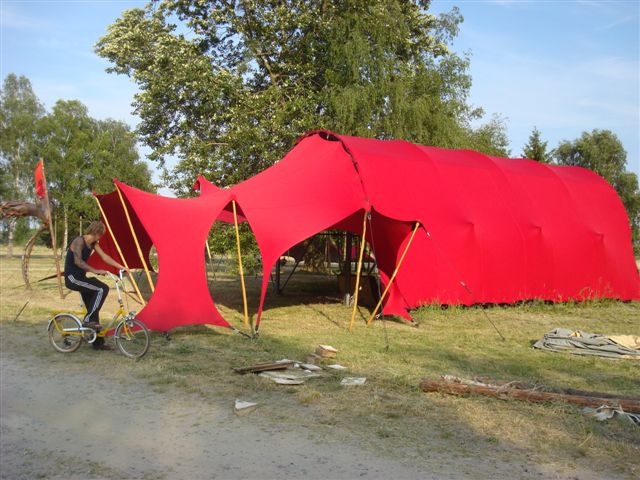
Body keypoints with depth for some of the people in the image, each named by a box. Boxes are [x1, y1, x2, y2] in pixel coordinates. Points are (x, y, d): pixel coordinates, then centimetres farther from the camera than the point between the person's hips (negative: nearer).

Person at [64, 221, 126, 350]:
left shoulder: (93, 243, 8)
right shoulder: (79, 241, -18)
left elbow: (105, 257, 10)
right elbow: (78, 261, -28)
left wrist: (121, 267, 3)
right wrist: (96, 271, -33)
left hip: (81, 277, 9)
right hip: (72, 278, -9)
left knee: (93, 309, 9)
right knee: (102, 289, -24)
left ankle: (98, 342, 17)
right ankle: (89, 319, -15)